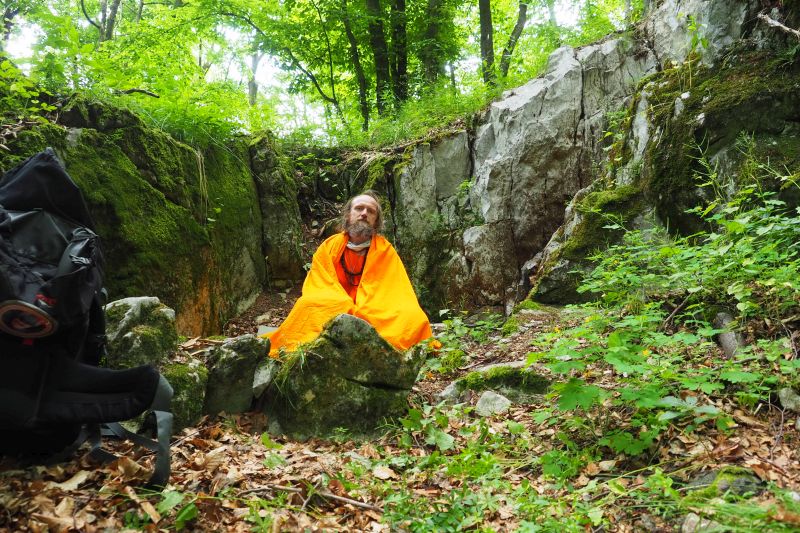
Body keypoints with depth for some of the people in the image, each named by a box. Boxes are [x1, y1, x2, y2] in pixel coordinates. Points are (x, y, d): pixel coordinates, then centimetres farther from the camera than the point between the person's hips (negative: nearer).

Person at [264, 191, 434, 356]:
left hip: (376, 317, 0)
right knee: (307, 305, -31)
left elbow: (398, 293, -1)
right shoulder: (329, 247, 7)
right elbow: (317, 289, 1)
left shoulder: (385, 251, 6)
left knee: (414, 318, -29)